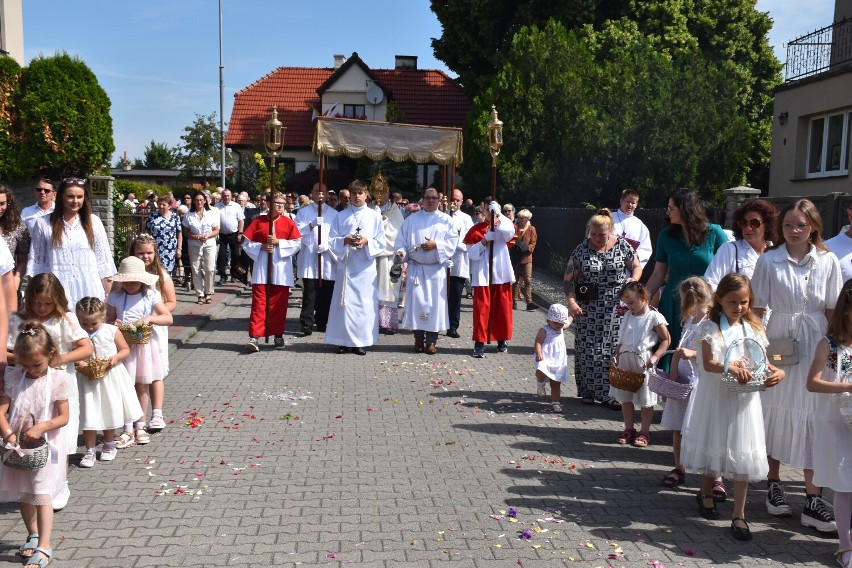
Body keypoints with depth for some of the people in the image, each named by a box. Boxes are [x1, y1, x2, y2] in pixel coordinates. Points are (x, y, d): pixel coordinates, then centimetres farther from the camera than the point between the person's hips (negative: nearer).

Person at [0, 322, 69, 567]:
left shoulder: (56, 379, -11)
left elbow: (63, 417, -10)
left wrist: (41, 427, -25)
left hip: (45, 446, -4)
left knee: (42, 495, -7)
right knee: (23, 495, 16)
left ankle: (44, 547, -2)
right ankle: (33, 535, 35)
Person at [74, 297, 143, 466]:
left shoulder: (112, 331, -7)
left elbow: (125, 349, 0)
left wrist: (115, 358, -18)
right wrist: (77, 364, -23)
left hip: (110, 377, 1)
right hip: (88, 380, -1)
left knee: (110, 412, 15)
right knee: (89, 416, 0)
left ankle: (109, 446, 35)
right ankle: (90, 451, 14)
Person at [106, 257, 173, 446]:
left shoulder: (151, 296, -1)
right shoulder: (115, 297, 1)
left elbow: (168, 318, -2)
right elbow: (108, 320, 7)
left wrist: (150, 318, -17)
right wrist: (115, 325, -14)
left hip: (145, 345, 0)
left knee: (142, 387, 8)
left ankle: (140, 426, 21)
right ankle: (127, 429, 8)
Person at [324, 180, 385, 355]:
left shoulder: (374, 216, 7)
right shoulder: (341, 216, 8)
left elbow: (381, 243, 4)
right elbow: (331, 241, 5)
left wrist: (367, 241, -14)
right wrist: (345, 240, -14)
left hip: (366, 267, 0)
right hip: (346, 265, 0)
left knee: (364, 304, 0)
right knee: (345, 303, -1)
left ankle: (361, 341, 8)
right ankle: (344, 340, 7)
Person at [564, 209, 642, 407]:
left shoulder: (622, 245, 0)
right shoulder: (582, 250, -2)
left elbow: (637, 267, 10)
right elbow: (569, 279, -2)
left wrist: (633, 281, -12)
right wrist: (571, 302, -16)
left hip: (617, 307, 0)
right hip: (589, 310, 0)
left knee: (614, 349, 2)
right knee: (588, 349, 3)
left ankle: (610, 394, 11)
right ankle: (588, 391, 17)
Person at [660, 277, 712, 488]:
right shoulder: (688, 321, 13)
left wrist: (693, 354, -23)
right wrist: (672, 373, 5)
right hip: (682, 382, 8)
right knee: (677, 428, 14)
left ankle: (715, 478, 2)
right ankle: (679, 469, 28)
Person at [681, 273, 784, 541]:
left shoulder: (753, 328, 5)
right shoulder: (710, 327, -7)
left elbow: (761, 361, 6)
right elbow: (708, 363, -16)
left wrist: (777, 371, -15)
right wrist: (729, 368, -35)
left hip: (744, 399, 2)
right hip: (715, 396, -2)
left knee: (742, 454, 1)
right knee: (714, 447, 14)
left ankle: (739, 514, 9)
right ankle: (706, 493, 40)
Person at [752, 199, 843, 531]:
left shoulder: (827, 261, 1)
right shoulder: (769, 261, -1)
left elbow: (833, 310, 3)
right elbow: (757, 307, -2)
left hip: (816, 345, 0)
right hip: (778, 342, 0)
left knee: (813, 415, 1)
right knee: (775, 411, 8)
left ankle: (813, 498, 7)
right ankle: (774, 484, 25)